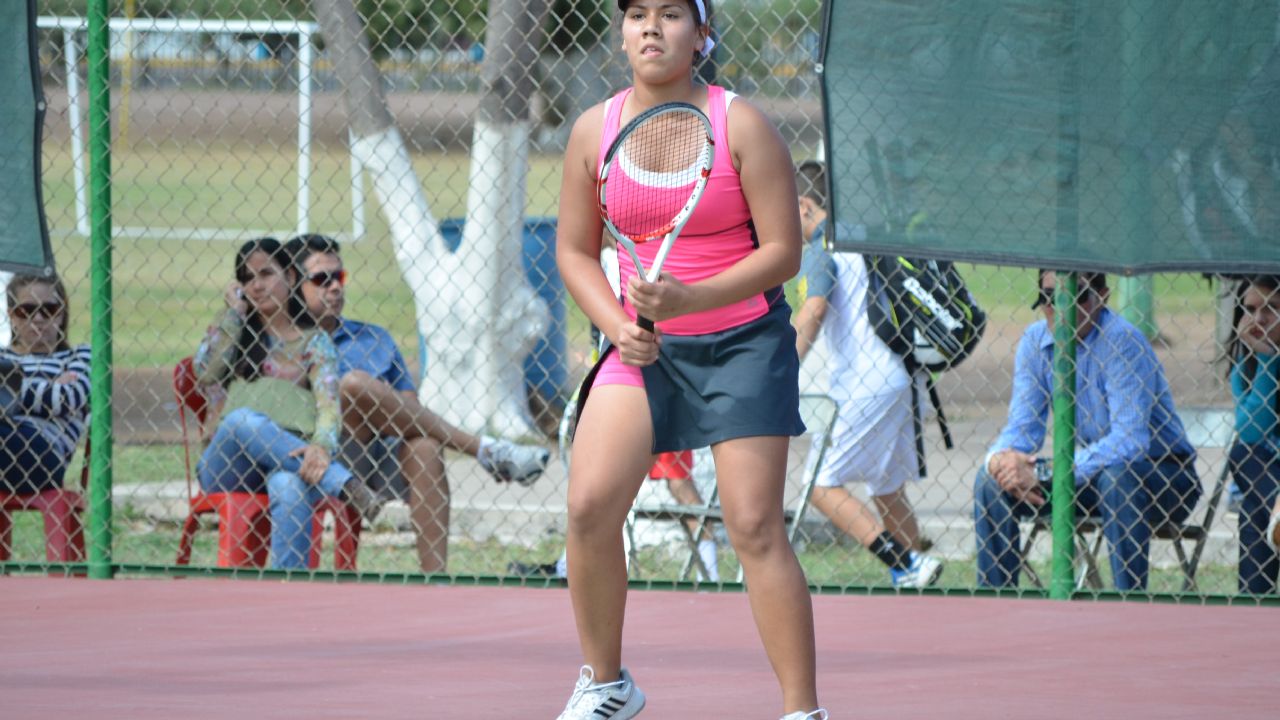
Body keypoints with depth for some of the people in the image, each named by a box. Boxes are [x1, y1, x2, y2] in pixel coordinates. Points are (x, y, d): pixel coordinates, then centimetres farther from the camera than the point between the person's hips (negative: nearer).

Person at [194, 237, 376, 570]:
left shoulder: (314, 342, 14)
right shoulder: (234, 333, 21)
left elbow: (327, 403, -3)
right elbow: (205, 373, 0)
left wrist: (321, 446, -26)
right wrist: (234, 313, 6)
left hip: (292, 459, -1)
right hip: (227, 465, 1)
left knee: (288, 486, -39)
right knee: (243, 420, -35)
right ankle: (342, 483, -41)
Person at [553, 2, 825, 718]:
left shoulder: (742, 126, -10)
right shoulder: (594, 130, 1)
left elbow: (782, 250, -11)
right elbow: (576, 251, 10)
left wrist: (690, 299, -24)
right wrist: (619, 326, -8)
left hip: (743, 341, -3)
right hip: (644, 343, 3)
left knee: (756, 529, -11)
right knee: (590, 505, -12)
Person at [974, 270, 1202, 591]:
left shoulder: (1122, 342, -22)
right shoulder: (1035, 341, -2)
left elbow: (1130, 439, -30)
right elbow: (1023, 425, 0)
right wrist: (1000, 457, -26)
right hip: (1090, 474, 6)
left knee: (1117, 478, -38)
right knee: (992, 479, -8)